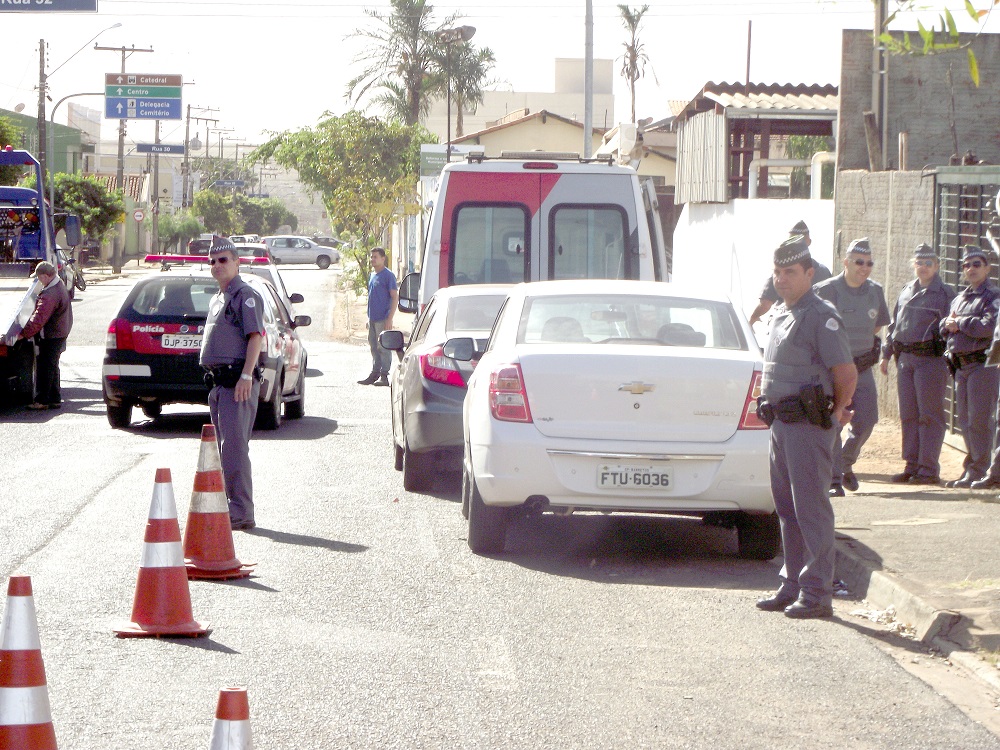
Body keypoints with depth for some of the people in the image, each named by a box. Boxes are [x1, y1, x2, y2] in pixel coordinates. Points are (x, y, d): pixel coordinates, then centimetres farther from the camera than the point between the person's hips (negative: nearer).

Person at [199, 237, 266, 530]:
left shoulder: (245, 296, -7)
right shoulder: (217, 299, 22)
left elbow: (255, 336, -16)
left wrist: (246, 376, -25)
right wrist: (215, 381, 19)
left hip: (238, 382, -10)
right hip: (218, 382, 10)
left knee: (234, 445, -13)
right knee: (224, 447, 12)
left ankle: (241, 511, -14)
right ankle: (230, 504, 18)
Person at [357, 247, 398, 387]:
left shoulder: (388, 275, -9)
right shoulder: (372, 275, 16)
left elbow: (395, 297, -12)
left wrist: (390, 319, -17)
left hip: (383, 319, -8)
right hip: (373, 318, 8)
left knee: (383, 347, -5)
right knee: (374, 347, 12)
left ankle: (384, 376, -2)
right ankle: (375, 374, 18)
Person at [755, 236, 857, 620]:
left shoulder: (821, 317, -13)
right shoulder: (780, 314, 15)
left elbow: (847, 374, -15)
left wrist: (835, 412, -2)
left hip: (808, 426, -9)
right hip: (781, 424, 9)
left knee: (811, 508, -7)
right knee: (788, 509, 13)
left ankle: (818, 593, -5)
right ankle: (792, 585, 21)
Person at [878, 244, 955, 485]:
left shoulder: (945, 294, -2)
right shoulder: (906, 291, 16)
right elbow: (894, 324, 22)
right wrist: (886, 355, 18)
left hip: (931, 359, -6)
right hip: (905, 359, 6)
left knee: (929, 416, -5)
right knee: (908, 415, 8)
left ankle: (929, 470, -2)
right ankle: (912, 467, 15)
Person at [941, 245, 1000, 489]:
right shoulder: (959, 299, 20)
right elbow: (944, 328, 22)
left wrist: (960, 323, -11)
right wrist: (948, 324, -2)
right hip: (961, 365, 8)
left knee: (980, 420, -8)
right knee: (965, 420, 11)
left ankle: (978, 470, -4)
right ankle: (971, 467, 18)